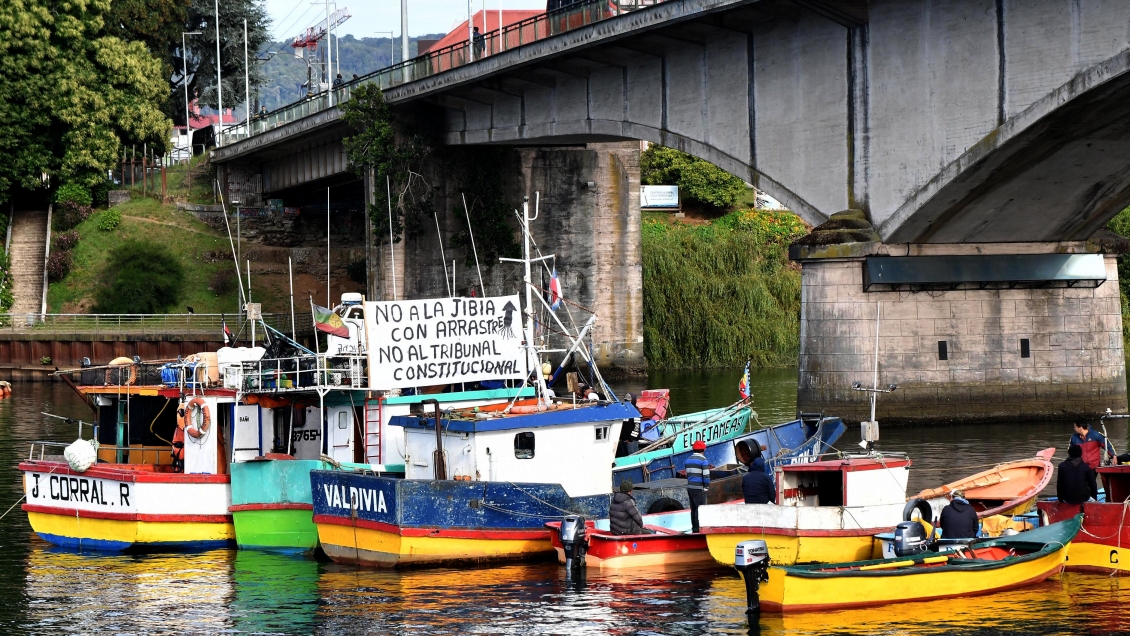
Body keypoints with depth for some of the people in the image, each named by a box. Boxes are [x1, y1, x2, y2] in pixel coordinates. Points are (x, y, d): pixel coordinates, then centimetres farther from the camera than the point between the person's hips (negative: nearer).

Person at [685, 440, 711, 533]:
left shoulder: (688, 460, 11)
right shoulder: (703, 460, -12)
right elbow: (706, 475, -15)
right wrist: (707, 487, -6)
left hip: (690, 487, 7)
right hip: (699, 488, -7)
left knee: (693, 508, 13)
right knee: (700, 509, -4)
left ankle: (694, 528, 18)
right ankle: (698, 528, -7)